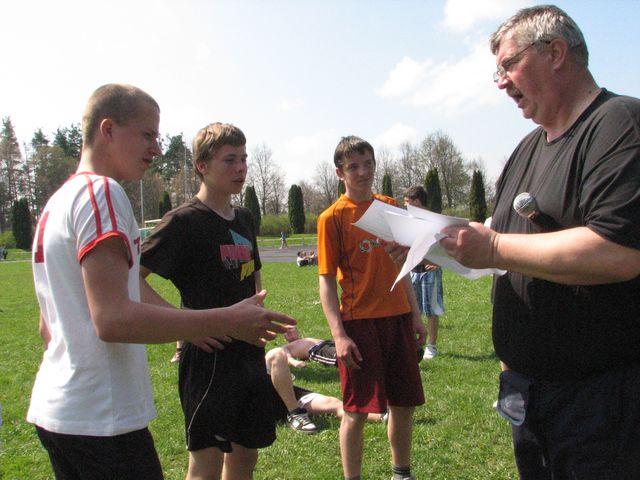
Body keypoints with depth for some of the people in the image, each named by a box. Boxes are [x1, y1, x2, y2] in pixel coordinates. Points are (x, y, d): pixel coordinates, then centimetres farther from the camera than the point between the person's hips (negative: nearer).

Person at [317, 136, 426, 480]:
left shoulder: (390, 206, 9)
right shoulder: (333, 217, -6)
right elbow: (327, 280, -8)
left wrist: (415, 315, 13)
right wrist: (339, 334, -16)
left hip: (398, 317, 5)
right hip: (359, 322, -5)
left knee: (404, 403, 14)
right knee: (357, 410, 3)